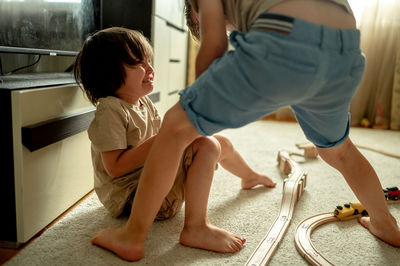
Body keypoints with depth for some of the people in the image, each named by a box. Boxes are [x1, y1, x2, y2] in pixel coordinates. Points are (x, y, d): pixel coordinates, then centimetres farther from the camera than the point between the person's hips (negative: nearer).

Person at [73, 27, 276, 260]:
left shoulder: (145, 102, 9)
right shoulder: (110, 110, -20)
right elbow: (115, 167, -25)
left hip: (158, 177, 10)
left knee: (221, 142, 17)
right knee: (207, 146, -28)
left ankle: (250, 177, 47)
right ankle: (196, 228, -32)